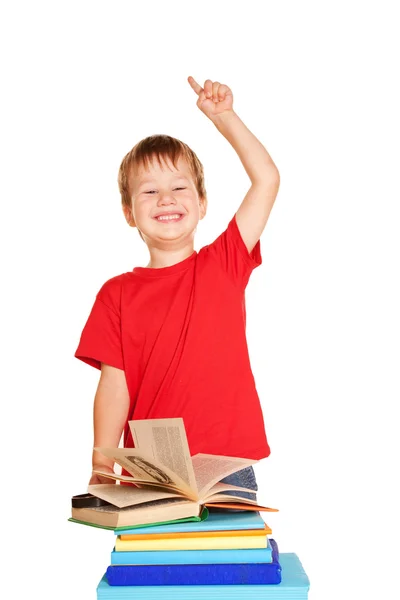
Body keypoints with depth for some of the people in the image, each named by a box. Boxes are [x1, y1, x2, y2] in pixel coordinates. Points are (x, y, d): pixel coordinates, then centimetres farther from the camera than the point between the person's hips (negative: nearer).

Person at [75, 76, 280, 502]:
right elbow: (113, 384, 0)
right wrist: (102, 467, -9)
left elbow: (266, 180, 1)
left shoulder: (224, 266, 6)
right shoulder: (117, 294, 5)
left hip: (229, 466, 0)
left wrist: (222, 116, 2)